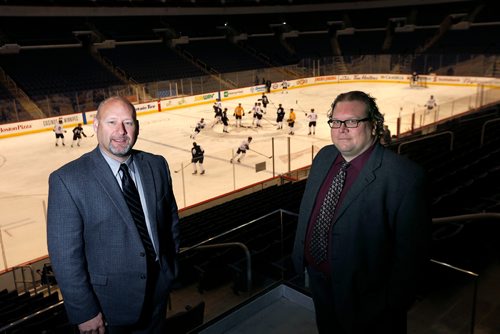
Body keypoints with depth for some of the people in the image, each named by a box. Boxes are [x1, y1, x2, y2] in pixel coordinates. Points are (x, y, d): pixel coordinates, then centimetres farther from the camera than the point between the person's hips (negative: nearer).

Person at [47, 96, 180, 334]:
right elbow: (65, 254, -17)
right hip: (109, 303, -4)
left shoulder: (157, 165, -4)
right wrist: (84, 312, -13)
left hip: (159, 288, 4)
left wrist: (171, 266, 10)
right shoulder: (68, 180, -19)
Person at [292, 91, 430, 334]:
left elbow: (410, 249, -21)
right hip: (317, 278, 6)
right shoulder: (324, 156, -2)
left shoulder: (405, 177, -25)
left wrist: (392, 307, -16)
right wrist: (300, 254, 13)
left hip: (363, 298, -6)